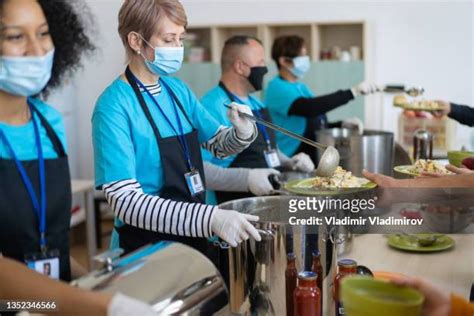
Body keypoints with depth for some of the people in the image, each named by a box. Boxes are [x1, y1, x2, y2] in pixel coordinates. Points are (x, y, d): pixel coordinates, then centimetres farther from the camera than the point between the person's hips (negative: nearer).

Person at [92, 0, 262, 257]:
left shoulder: (178, 89, 1)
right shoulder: (114, 107, -20)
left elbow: (218, 144, 13)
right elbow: (125, 201, -27)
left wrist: (242, 132, -11)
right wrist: (211, 218, -36)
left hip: (193, 239, 7)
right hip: (144, 251, -7)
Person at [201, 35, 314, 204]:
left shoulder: (256, 103, 17)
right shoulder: (211, 107, -14)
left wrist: (289, 163, 11)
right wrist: (246, 178, -29)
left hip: (271, 199, 9)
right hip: (238, 208, -8)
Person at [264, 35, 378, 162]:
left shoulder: (302, 87, 17)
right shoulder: (277, 88, -10)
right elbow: (309, 108, -27)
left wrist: (342, 124, 2)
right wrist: (352, 93, -26)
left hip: (315, 159, 8)